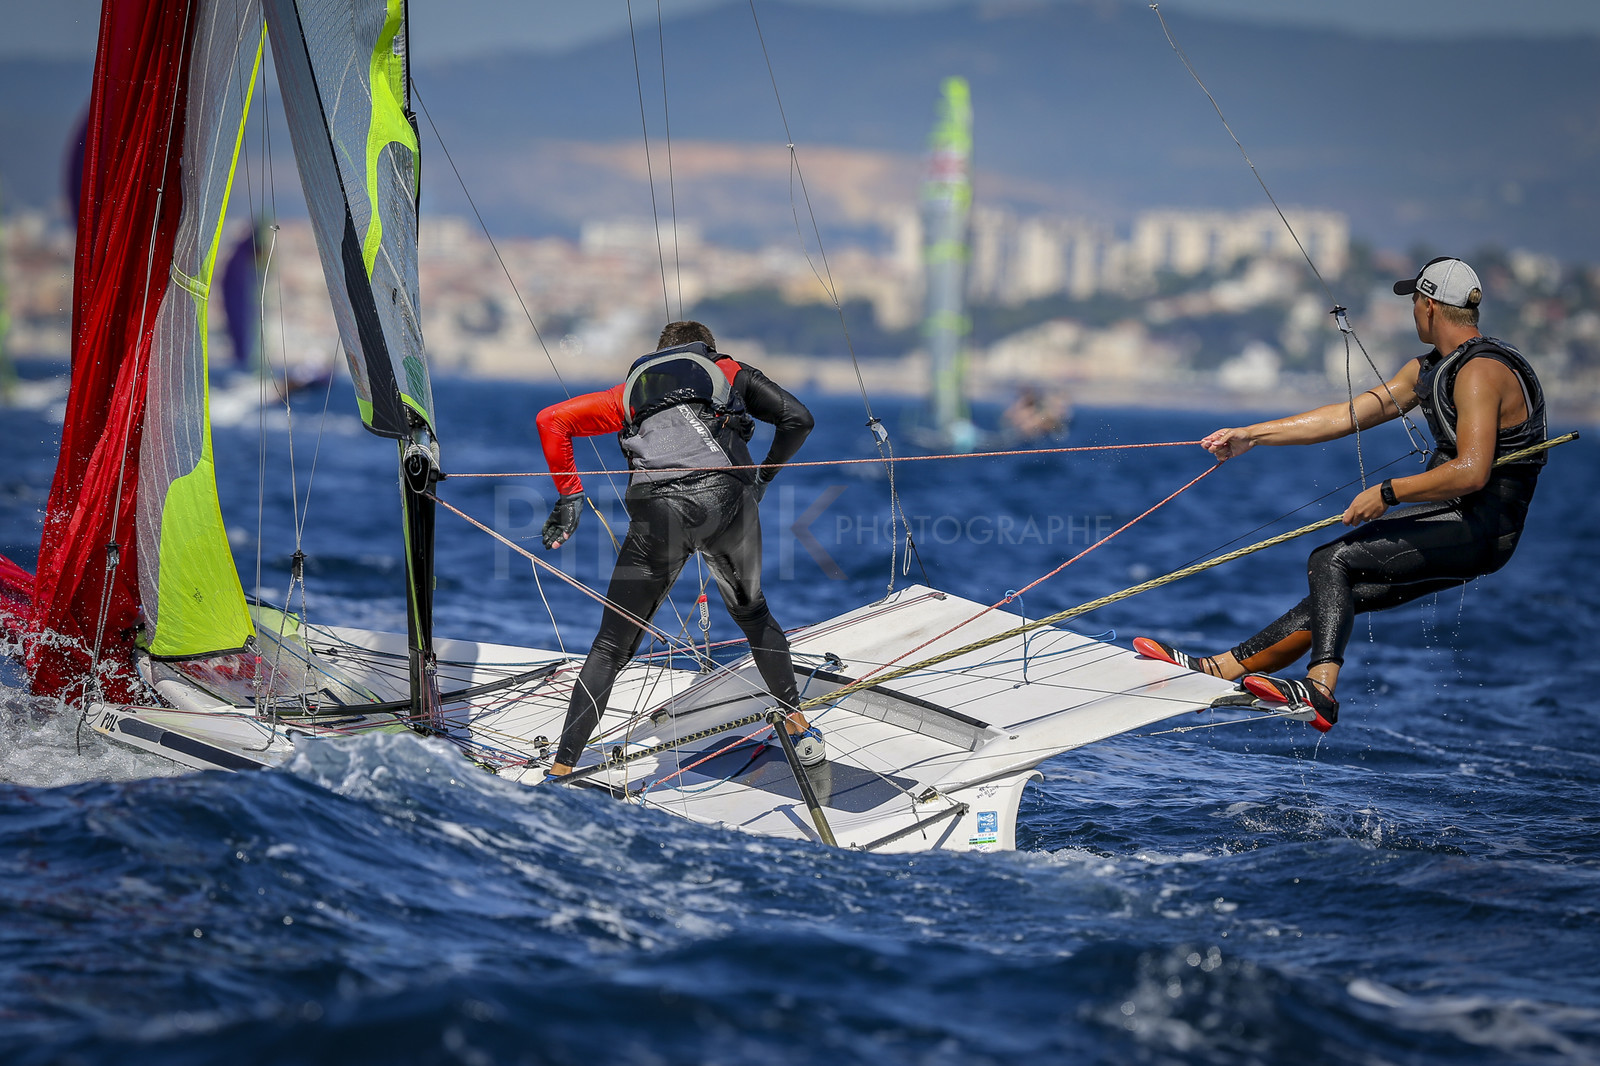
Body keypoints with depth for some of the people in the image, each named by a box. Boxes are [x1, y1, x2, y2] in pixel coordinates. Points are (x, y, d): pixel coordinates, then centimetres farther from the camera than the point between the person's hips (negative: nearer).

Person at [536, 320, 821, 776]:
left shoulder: (633, 389, 35)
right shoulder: (729, 371, 32)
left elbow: (552, 420, 27)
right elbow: (798, 418, 20)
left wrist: (568, 498, 25)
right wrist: (764, 477, 33)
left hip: (659, 512, 0)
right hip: (726, 496, 0)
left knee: (611, 647, 6)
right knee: (751, 611, 29)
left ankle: (562, 770, 0)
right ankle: (799, 727, 32)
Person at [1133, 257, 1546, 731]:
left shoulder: (1480, 371, -16)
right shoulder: (1428, 370, 16)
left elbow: (1471, 473, -26)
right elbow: (1347, 416, 17)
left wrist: (1388, 493, -18)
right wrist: (1251, 435, 15)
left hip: (1482, 528, -9)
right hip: (1457, 522, 9)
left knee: (1331, 561, -18)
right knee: (1335, 593, 5)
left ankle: (1319, 690, -32)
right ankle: (1218, 669, 5)